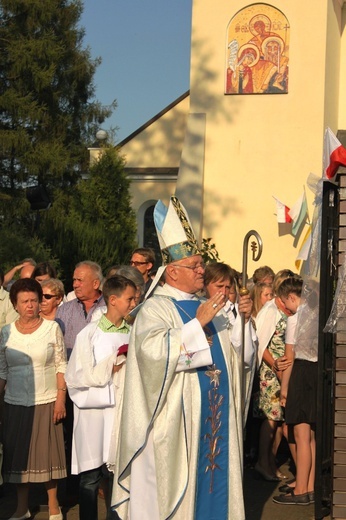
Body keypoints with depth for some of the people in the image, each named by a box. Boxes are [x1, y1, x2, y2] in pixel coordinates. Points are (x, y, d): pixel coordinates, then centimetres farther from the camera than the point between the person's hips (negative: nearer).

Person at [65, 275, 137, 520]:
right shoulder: (90, 334, -5)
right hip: (95, 413, -3)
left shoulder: (131, 334, 6)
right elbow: (75, 378, -7)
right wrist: (108, 368, -12)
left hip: (124, 412, 4)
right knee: (91, 478, 3)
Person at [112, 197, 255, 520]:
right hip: (178, 419, -6)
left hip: (215, 415, 7)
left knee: (213, 473, 11)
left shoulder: (207, 306, 13)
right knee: (180, 483, 1)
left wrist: (241, 317, 1)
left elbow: (232, 353, 16)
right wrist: (198, 323, -26)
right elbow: (153, 351, -27)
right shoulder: (155, 308, -8)